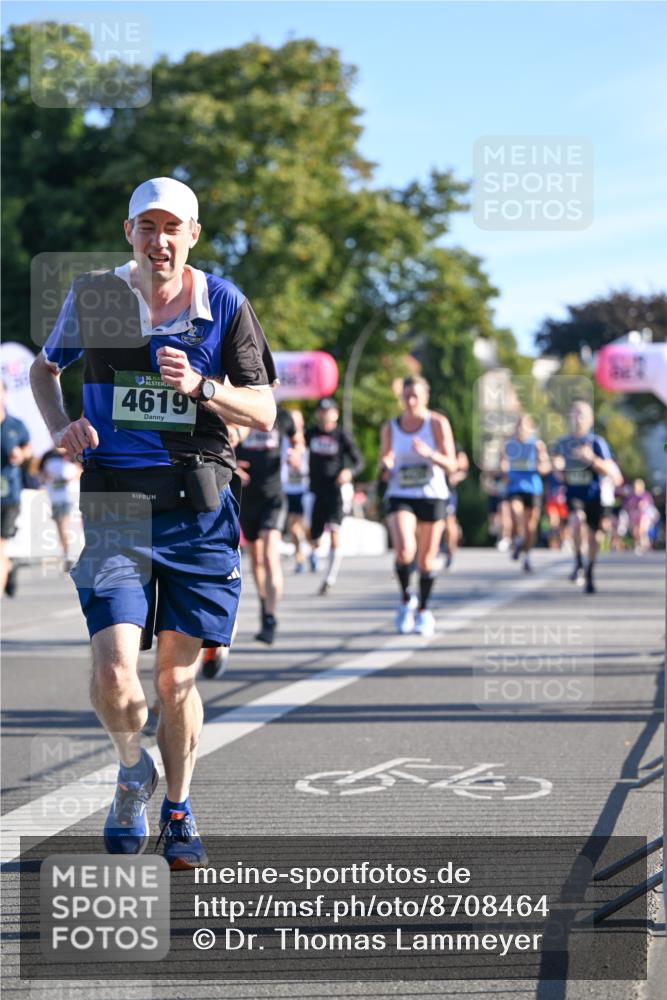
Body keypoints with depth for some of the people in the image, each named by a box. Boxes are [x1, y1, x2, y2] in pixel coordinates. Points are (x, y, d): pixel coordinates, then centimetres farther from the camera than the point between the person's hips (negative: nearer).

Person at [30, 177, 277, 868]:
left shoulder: (225, 305, 1)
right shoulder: (93, 296, 2)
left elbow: (264, 414, 3)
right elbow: (45, 367, 21)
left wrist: (201, 387, -15)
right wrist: (60, 426, 1)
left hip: (199, 507, 0)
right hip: (114, 506, 0)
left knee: (177, 676, 5)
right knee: (114, 673, -14)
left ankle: (178, 810, 26)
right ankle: (133, 769, 18)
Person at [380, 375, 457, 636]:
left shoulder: (438, 424, -3)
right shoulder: (389, 428, 5)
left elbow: (451, 465, -7)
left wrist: (429, 453, -25)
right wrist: (386, 467, -11)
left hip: (432, 497, 0)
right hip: (400, 497, 1)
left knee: (426, 560, 5)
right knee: (404, 551, -23)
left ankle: (423, 610, 26)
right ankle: (406, 600, 1)